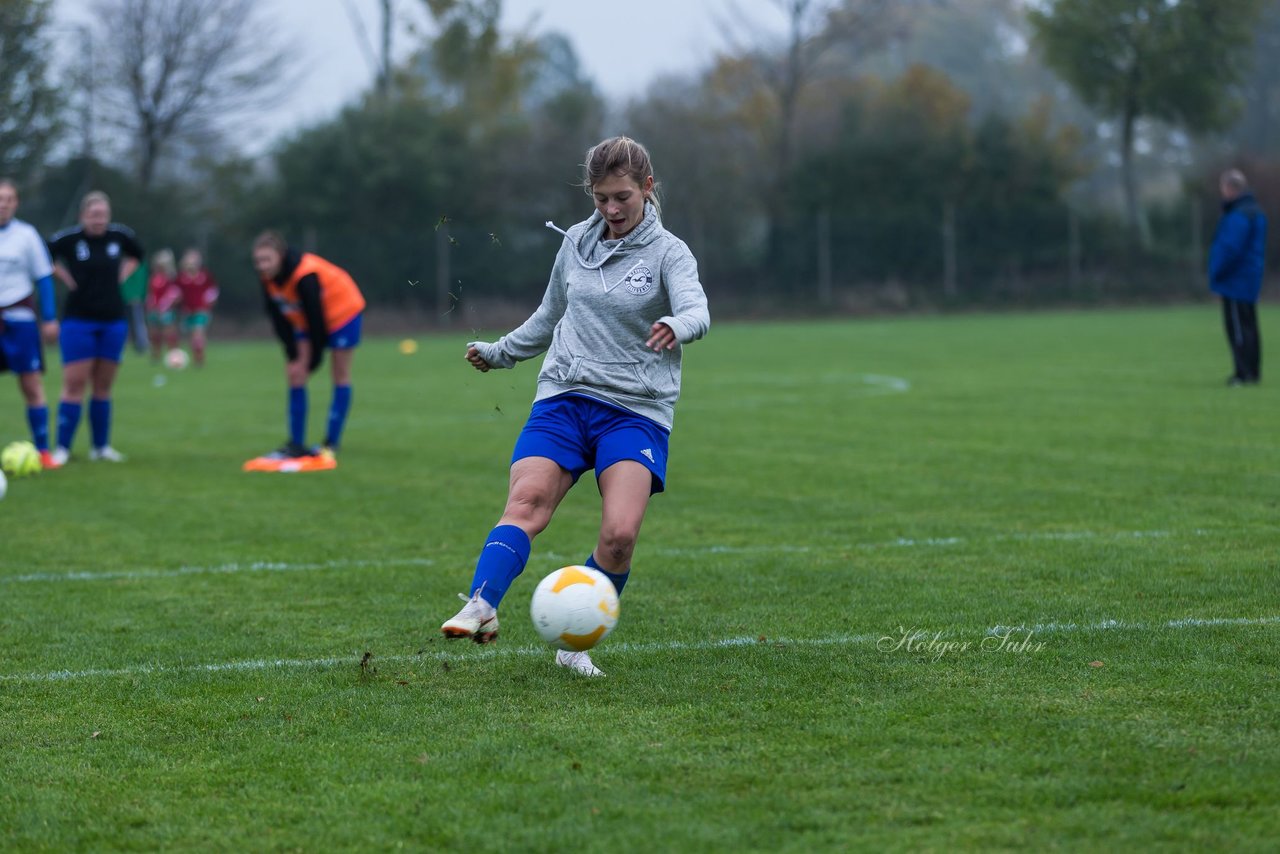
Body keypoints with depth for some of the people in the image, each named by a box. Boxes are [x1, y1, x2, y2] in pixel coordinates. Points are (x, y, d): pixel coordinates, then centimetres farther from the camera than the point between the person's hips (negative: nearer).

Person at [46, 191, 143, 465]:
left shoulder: (120, 235, 0)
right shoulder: (68, 238, -10)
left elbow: (136, 254, 21)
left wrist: (122, 275, 6)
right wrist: (66, 278, -4)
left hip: (114, 321, 3)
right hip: (79, 320, -3)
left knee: (103, 386, 7)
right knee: (74, 384, -7)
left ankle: (101, 446, 15)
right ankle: (62, 448, -4)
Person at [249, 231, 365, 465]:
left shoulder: (305, 276, -38)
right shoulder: (267, 278, -17)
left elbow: (316, 318, -32)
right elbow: (278, 316, -10)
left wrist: (312, 360, -25)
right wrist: (292, 355, -15)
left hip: (341, 312, -7)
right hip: (306, 320, 7)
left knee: (341, 378, -1)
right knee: (295, 376, -1)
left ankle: (332, 444, 4)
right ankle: (296, 444, 0)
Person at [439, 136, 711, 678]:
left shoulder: (668, 253, -1)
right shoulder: (576, 243, 12)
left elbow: (697, 312, -21)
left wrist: (675, 326, -43)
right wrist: (499, 352, 35)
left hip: (635, 411, -3)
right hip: (563, 399, 3)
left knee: (620, 533, -20)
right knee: (526, 502, -23)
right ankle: (481, 607, -37)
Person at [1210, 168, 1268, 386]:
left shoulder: (1239, 216, -20)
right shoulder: (1255, 211, 13)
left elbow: (1230, 249, -24)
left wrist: (1216, 273, -10)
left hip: (1236, 283, -10)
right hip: (1249, 281, 10)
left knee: (1238, 328, -7)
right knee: (1248, 326, 14)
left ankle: (1245, 373, -9)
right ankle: (1252, 372, 18)